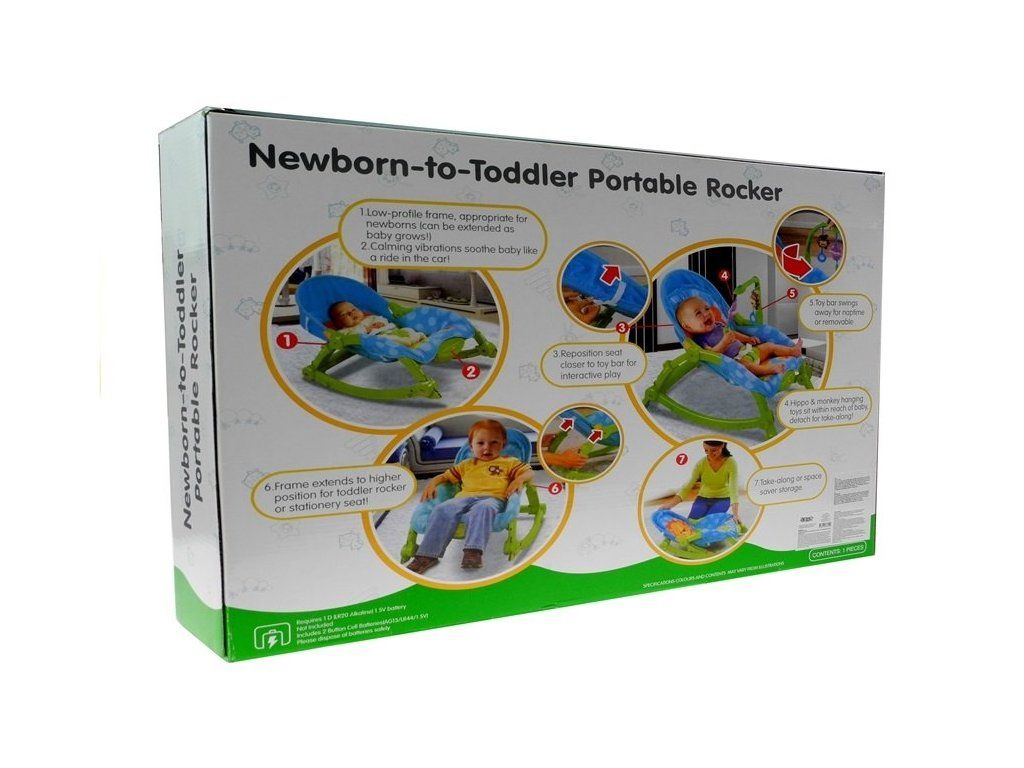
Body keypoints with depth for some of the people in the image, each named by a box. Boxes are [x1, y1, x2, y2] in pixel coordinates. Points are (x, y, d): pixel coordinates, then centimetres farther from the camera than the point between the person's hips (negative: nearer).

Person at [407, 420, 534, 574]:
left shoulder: (509, 462, 24)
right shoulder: (466, 465, 33)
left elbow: (529, 472, 14)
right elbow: (446, 475, 34)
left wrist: (519, 480, -8)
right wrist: (433, 483, 13)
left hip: (493, 498, -3)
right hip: (464, 497, 3)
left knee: (483, 509, -41)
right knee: (444, 509, -29)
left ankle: (474, 552, -54)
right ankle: (427, 555, -34)